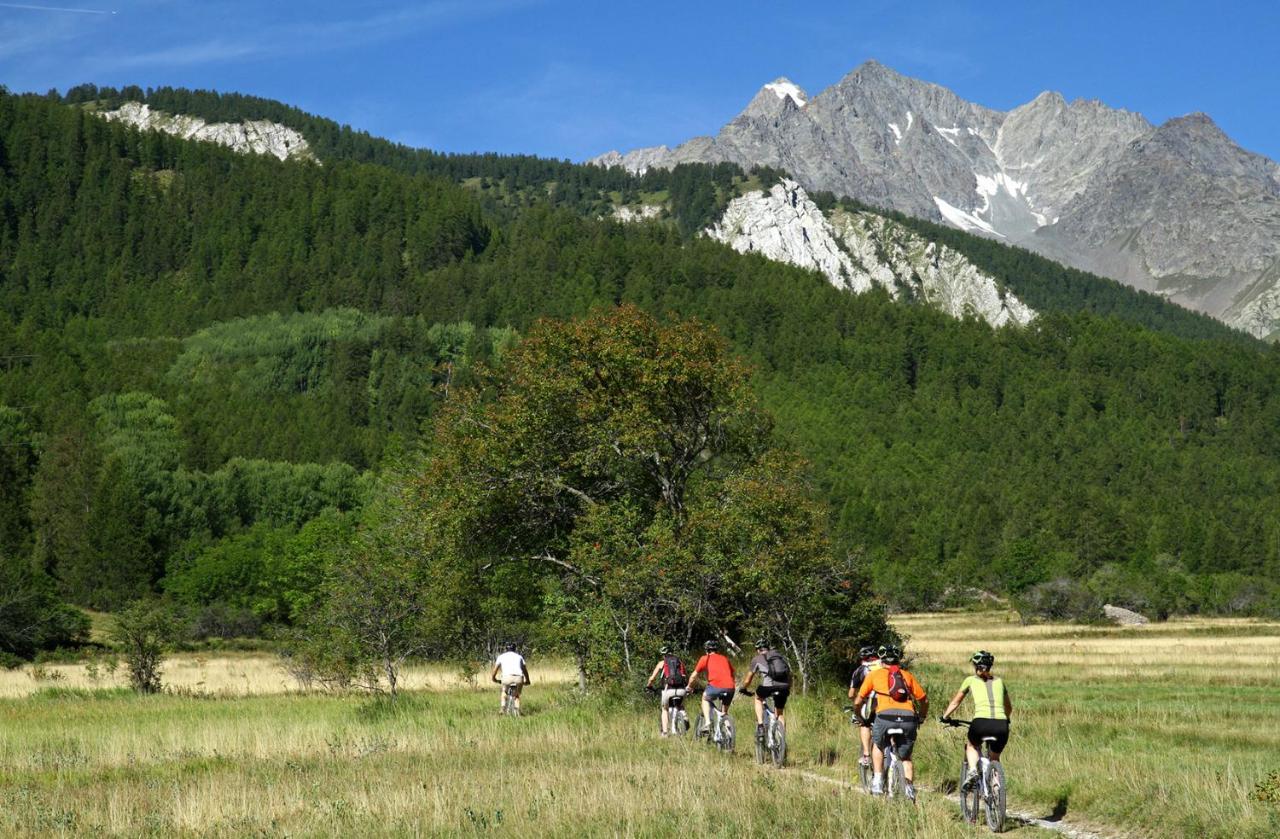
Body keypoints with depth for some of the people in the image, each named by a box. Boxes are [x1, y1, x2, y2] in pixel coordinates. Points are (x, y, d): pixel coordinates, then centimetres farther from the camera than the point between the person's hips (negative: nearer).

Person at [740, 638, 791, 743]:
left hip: (768, 686, -3)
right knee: (780, 713, 23)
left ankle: (760, 726, 15)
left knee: (758, 698, 29)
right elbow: (789, 674, 31)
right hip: (784, 687, 3)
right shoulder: (781, 656, 28)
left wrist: (743, 689, 42)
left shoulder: (757, 659, 17)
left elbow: (749, 679, 24)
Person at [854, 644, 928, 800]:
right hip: (908, 719, 2)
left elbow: (858, 702, 20)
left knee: (878, 746, 29)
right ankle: (910, 788, 2)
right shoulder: (907, 675, 24)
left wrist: (860, 718, 39)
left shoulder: (874, 674, 20)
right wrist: (922, 718, 40)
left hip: (885, 716, -2)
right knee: (906, 758, 21)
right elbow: (924, 700, 22)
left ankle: (877, 782, 19)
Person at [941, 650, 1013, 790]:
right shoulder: (999, 681, 23)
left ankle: (972, 770, 3)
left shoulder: (970, 680, 16)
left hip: (981, 722, -2)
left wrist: (945, 717, 44)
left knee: (971, 746, 30)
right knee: (995, 758, 27)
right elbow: (1009, 708, 35)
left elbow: (955, 702, 28)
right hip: (1001, 726, 2)